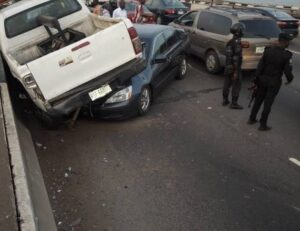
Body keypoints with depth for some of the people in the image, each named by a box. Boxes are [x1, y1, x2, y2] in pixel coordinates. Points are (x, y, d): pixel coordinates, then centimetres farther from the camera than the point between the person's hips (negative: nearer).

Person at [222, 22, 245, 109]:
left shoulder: (230, 42, 7)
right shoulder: (237, 43, -20)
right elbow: (236, 58, -23)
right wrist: (236, 72, -23)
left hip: (228, 67, 8)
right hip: (235, 68, -8)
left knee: (227, 84, 15)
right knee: (236, 86, 1)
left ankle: (225, 100, 24)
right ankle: (234, 103, 5)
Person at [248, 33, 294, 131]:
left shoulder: (268, 51, -6)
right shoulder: (287, 55, -15)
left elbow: (260, 66, -6)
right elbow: (287, 71, -14)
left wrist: (256, 79, 0)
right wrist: (290, 79, 8)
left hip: (263, 79, 4)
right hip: (274, 82, -4)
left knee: (258, 99, 18)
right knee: (268, 103, 4)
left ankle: (252, 119, 29)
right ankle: (263, 125, 12)